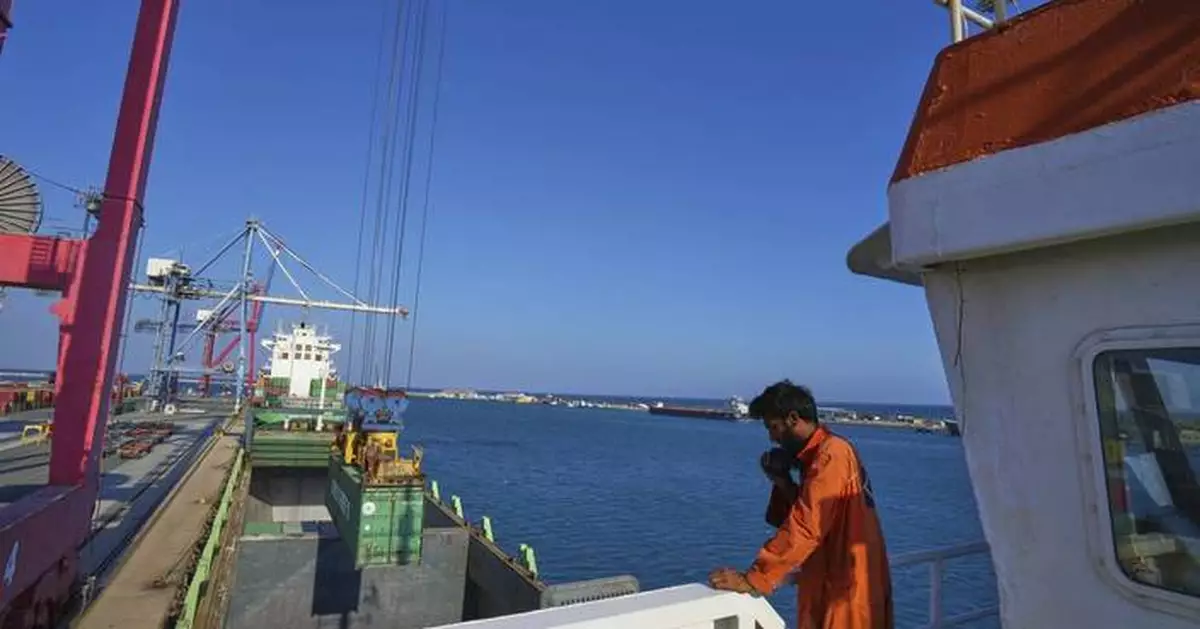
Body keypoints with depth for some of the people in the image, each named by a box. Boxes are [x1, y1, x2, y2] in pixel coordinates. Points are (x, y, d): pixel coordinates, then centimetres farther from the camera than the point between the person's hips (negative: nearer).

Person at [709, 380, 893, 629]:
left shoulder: (831, 455, -21)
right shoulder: (817, 456, 9)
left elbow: (804, 529, -26)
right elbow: (804, 515, 11)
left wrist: (752, 580, -25)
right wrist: (783, 483, -4)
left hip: (847, 591, -9)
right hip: (831, 585, 9)